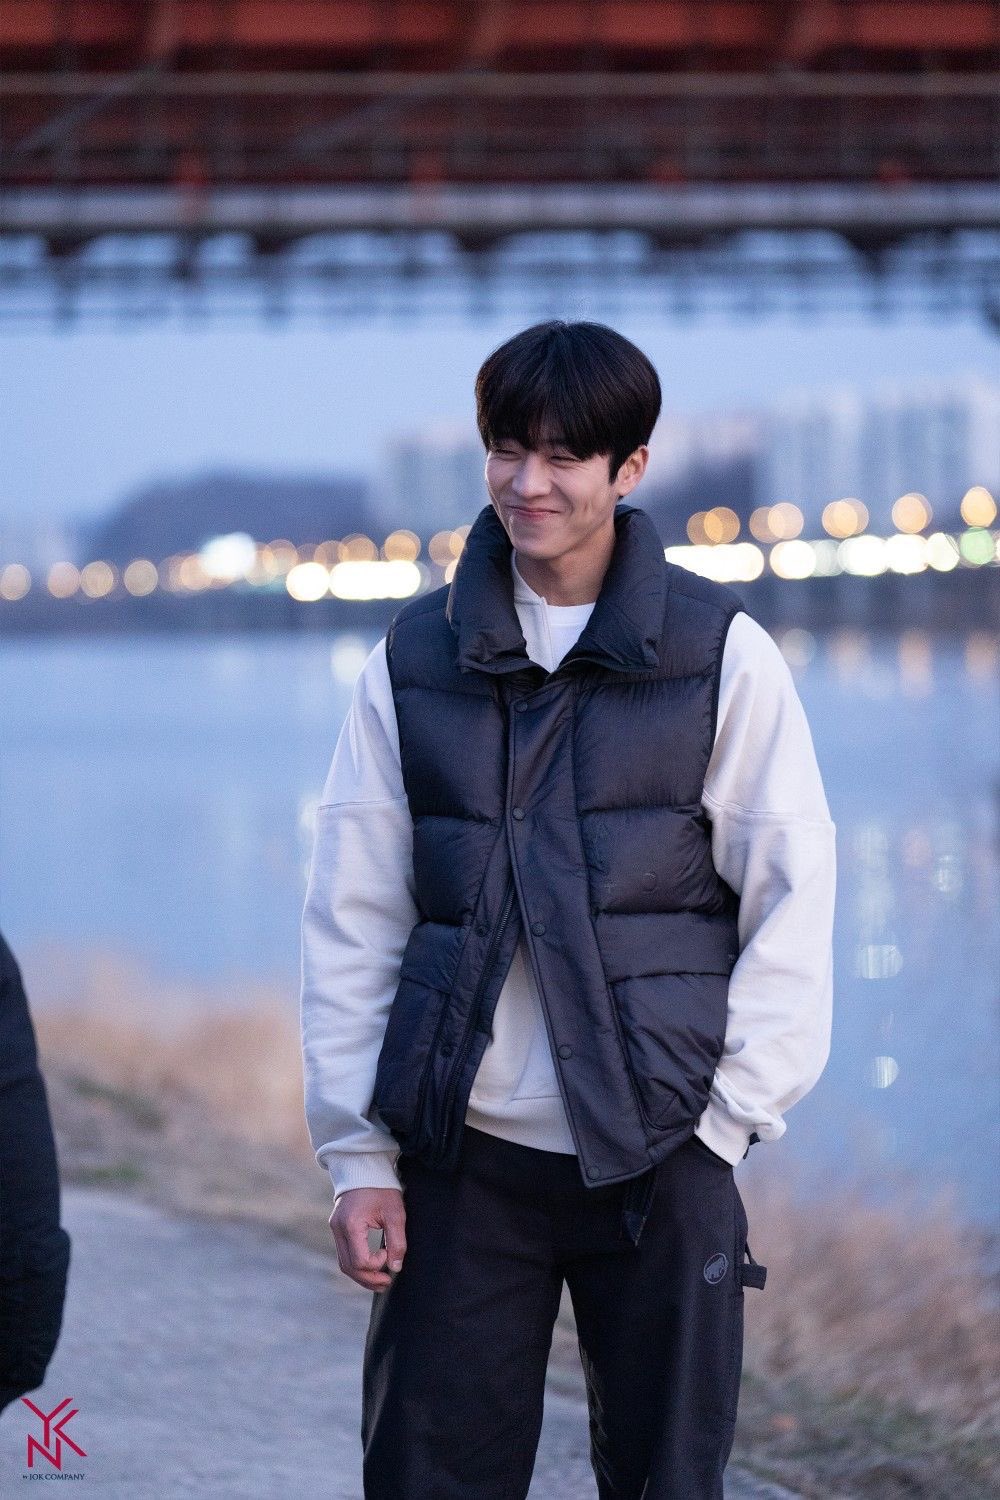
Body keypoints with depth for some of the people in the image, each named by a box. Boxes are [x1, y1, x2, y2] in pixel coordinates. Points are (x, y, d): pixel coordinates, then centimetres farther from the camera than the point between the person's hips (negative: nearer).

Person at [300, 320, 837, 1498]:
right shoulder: (414, 662, 6)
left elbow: (793, 904, 1)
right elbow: (351, 923, 6)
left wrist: (727, 1115, -6)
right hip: (459, 1155, 2)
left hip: (659, 1159, -1)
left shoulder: (723, 658, 1)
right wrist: (356, 1153, 1)